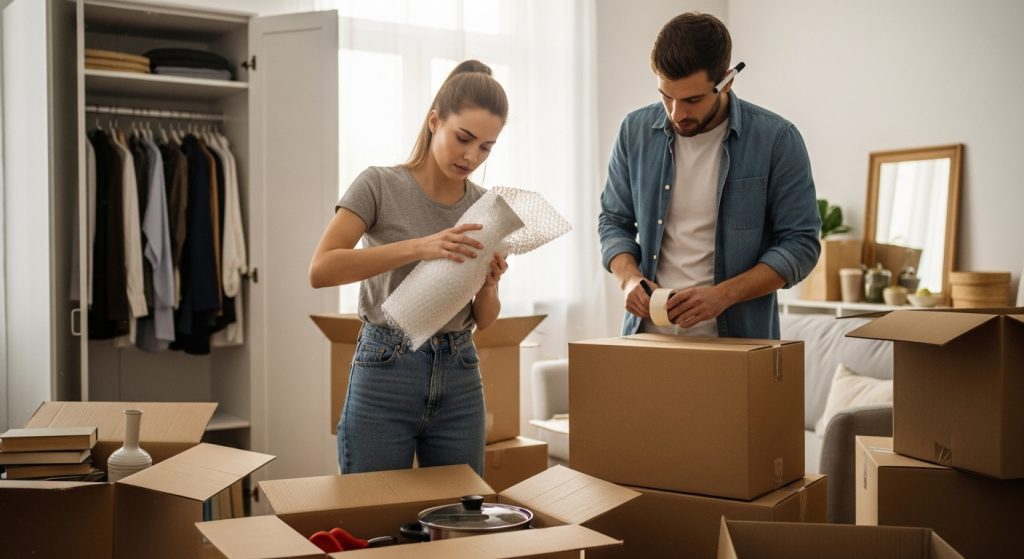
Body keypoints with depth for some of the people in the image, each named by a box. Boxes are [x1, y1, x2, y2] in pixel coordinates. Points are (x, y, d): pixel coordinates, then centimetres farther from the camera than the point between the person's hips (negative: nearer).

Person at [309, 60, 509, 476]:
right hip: (386, 372, -4)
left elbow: (484, 320, 10)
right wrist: (420, 246, -27)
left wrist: (489, 285, -12)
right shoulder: (380, 186, -6)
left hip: (459, 379, 4)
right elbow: (321, 269, -20)